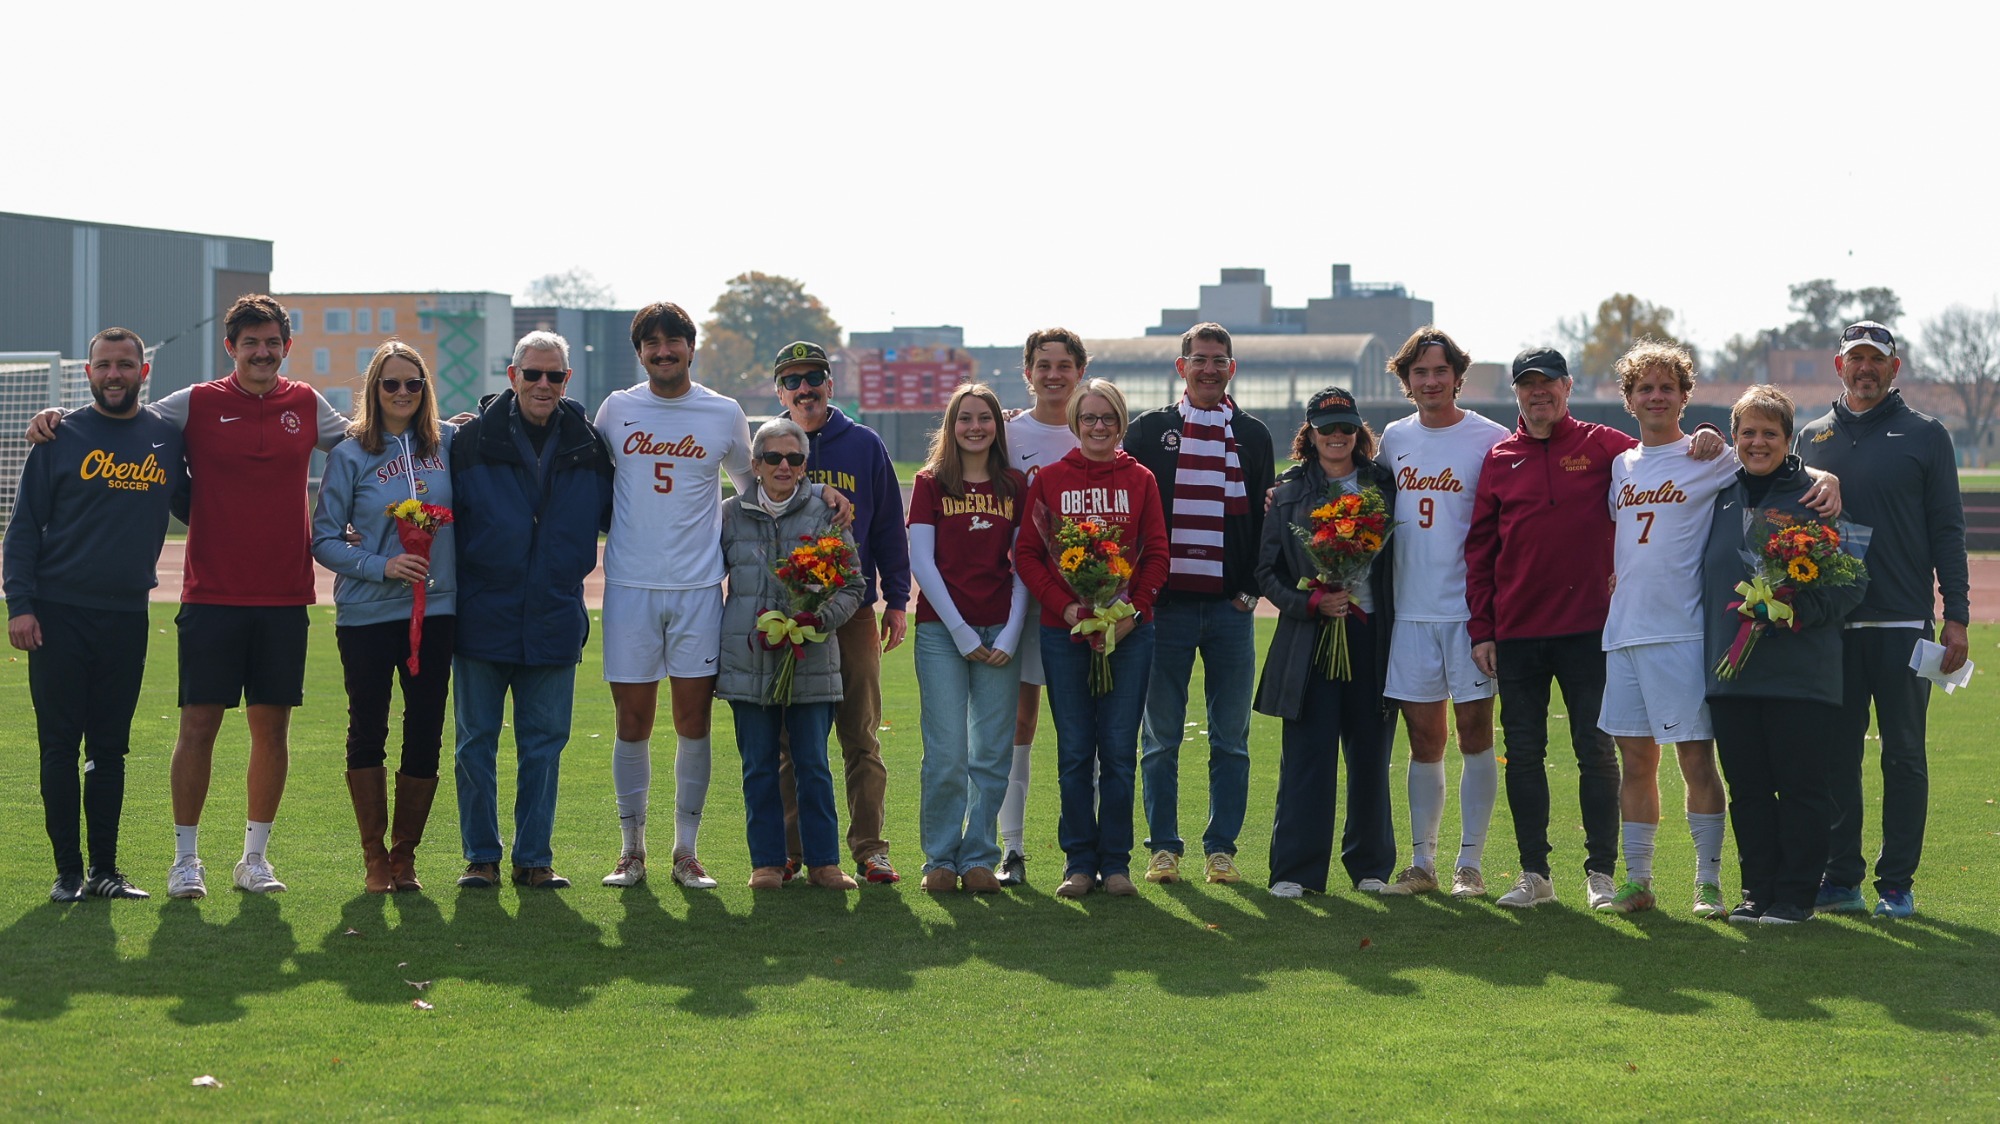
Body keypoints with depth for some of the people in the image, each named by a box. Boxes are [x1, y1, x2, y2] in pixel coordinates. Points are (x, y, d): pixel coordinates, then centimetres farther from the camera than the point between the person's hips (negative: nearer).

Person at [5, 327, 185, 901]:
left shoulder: (167, 439, 7)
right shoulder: (61, 438, 0)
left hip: (127, 616, 2)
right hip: (59, 616, -2)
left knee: (110, 749, 8)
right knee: (60, 746, 0)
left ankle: (105, 869, 14)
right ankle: (68, 870, 7)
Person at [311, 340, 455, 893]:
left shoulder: (447, 443, 6)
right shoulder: (350, 455, -1)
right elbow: (324, 540, -2)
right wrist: (382, 565, -13)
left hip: (435, 608, 2)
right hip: (366, 613, -2)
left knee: (426, 734, 2)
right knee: (368, 732, 3)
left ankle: (405, 854, 15)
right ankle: (374, 854, 17)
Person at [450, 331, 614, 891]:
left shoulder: (588, 446, 5)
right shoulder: (472, 440, -2)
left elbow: (612, 516, 18)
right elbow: (444, 518, 2)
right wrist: (450, 589, -3)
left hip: (555, 621, 2)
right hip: (482, 618, -2)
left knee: (544, 742, 6)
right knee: (476, 741, 5)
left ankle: (534, 856, 15)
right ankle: (481, 856, 15)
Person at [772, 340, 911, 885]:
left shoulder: (865, 446, 6)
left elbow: (889, 528, 8)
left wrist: (896, 600, 4)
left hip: (854, 613, 0)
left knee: (861, 737, 0)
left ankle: (869, 848, 3)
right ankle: (788, 846, 10)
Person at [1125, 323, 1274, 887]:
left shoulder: (1252, 435, 12)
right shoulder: (1149, 429, 7)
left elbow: (1265, 516, 13)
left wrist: (1251, 586, 2)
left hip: (1230, 607, 1)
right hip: (1166, 603, -1)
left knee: (1230, 739, 3)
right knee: (1160, 737, 1)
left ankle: (1222, 847, 10)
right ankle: (1163, 847, 9)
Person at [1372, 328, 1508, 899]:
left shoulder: (1490, 440, -4)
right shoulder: (1393, 439, 10)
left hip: (1470, 608, -4)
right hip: (1411, 610, 4)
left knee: (1474, 733, -1)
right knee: (1423, 740, 8)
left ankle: (1469, 864, 5)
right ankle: (1422, 862, 14)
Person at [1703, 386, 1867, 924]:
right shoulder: (1721, 496, 13)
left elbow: (1853, 579, -4)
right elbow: (1705, 577, 21)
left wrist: (1801, 610, -18)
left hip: (1802, 673, -4)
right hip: (1731, 672, 5)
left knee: (1803, 787, 0)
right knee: (1747, 788, 8)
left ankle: (1797, 894, 8)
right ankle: (1757, 889, 17)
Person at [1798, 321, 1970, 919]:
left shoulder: (1925, 435, 4)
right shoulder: (1812, 438, 12)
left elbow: (1947, 530, 2)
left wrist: (1956, 615, -5)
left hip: (1903, 624, -2)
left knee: (1904, 757, 1)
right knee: (1835, 755, 5)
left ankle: (1896, 884, 6)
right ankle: (1840, 876, 12)